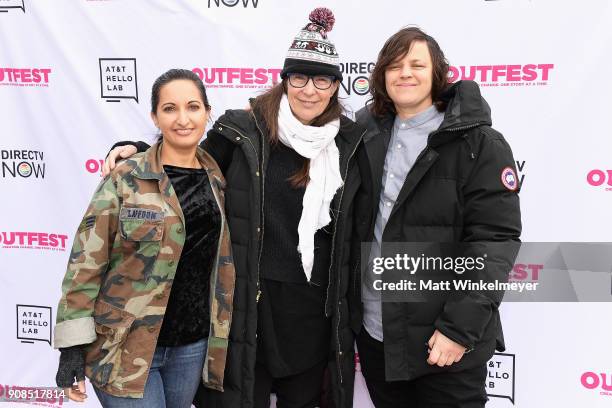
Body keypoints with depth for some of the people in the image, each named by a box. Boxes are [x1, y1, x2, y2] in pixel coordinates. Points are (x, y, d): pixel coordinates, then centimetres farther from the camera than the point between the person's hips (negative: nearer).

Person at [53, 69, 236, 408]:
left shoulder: (218, 180, 5)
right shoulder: (126, 179, -9)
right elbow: (86, 263, -10)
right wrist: (73, 345, -12)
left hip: (193, 347, 4)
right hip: (126, 348, -4)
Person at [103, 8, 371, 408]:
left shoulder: (351, 143, 4)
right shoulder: (241, 131, -4)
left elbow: (360, 225, 11)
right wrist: (136, 151, -4)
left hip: (316, 309, 2)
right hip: (248, 301, -2)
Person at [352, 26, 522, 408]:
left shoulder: (479, 144, -10)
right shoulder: (368, 136, 5)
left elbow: (494, 240, -15)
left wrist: (461, 327, -19)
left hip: (444, 337, -4)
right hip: (373, 330, 5)